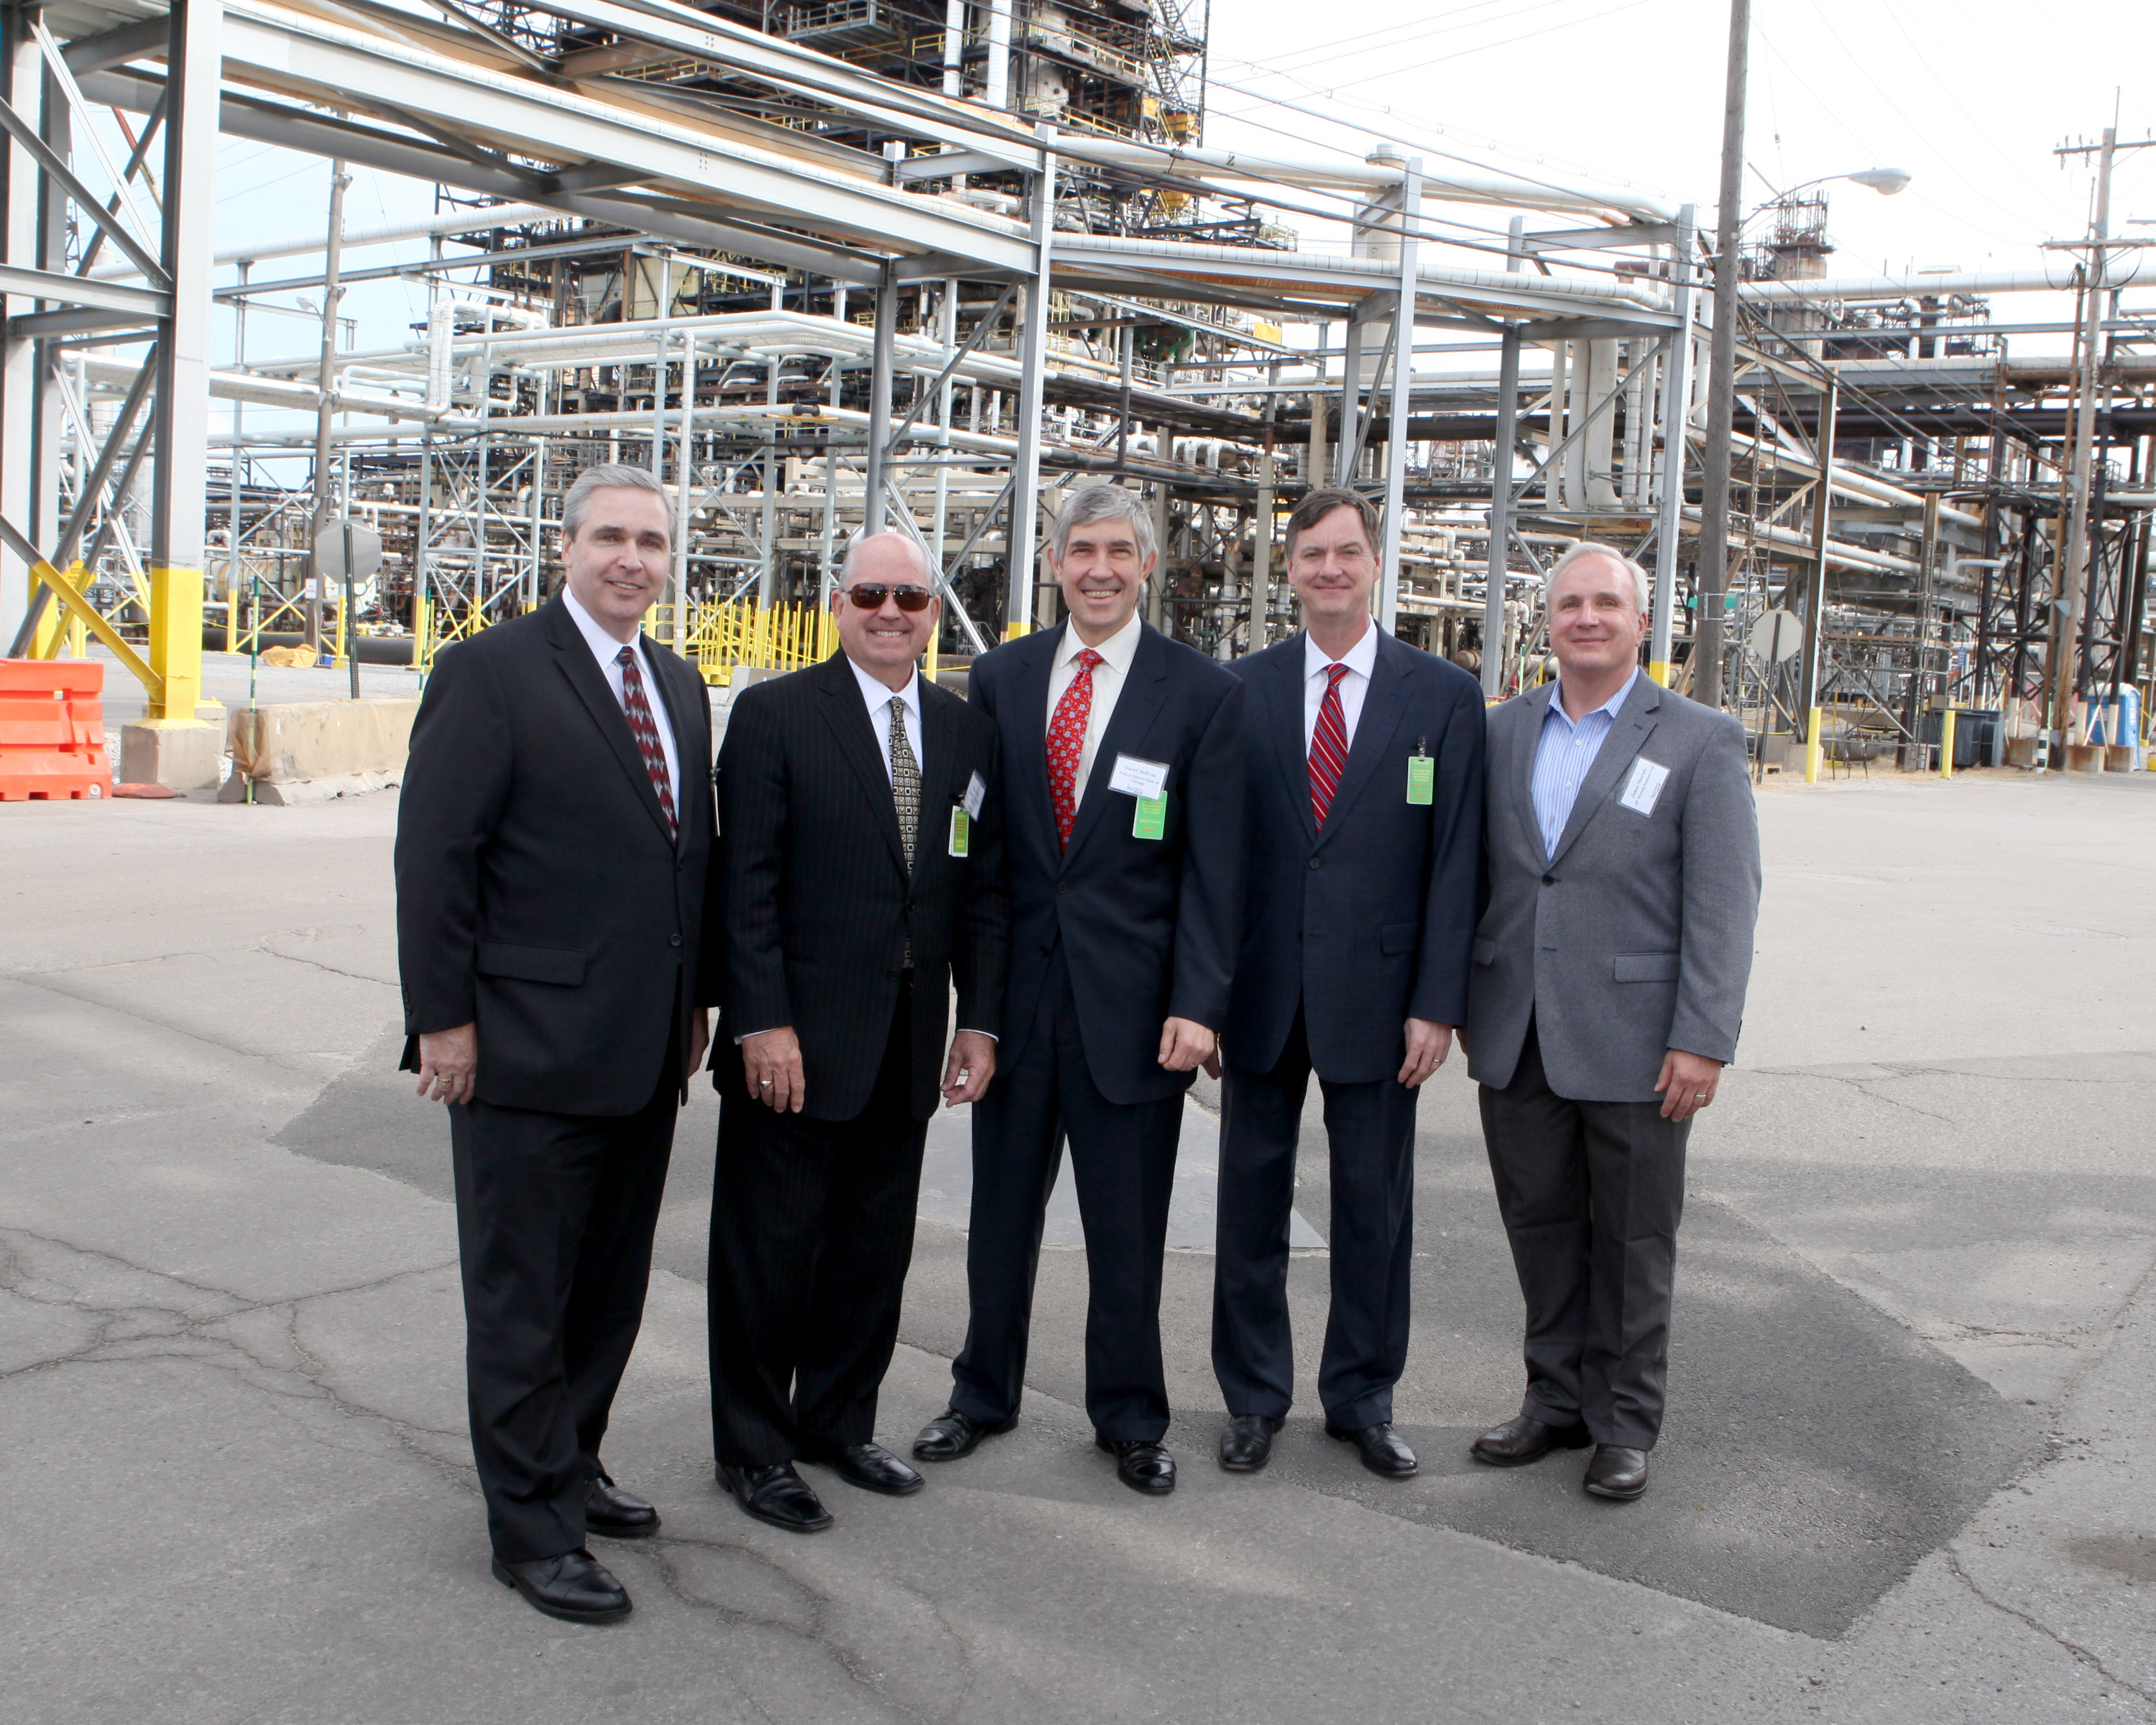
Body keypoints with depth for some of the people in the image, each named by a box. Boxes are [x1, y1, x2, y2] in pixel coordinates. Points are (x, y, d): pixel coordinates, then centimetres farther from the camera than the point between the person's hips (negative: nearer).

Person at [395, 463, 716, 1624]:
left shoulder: (680, 687, 13)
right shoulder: (490, 674, -8)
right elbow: (433, 856, -11)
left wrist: (695, 1001, 13)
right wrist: (444, 1018, -14)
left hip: (645, 1052, 7)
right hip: (529, 1050, -7)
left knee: (611, 1288, 17)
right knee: (522, 1298, 4)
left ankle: (571, 1466, 34)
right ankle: (532, 1528, 16)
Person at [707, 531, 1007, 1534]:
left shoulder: (966, 731, 10)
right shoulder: (775, 716, -5)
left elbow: (982, 888, 11)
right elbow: (746, 881, -9)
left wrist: (979, 1020, 5)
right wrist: (763, 1021, -15)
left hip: (908, 1042, 5)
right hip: (796, 1037, -5)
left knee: (875, 1247, 14)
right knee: (770, 1246, 6)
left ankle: (838, 1422, 32)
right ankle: (752, 1448, 21)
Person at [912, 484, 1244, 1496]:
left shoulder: (1203, 693, -2)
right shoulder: (1000, 677, 6)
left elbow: (1213, 867, -4)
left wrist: (1197, 1002, -11)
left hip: (1132, 1001, -2)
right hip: (1016, 991, 3)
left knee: (1129, 1228, 8)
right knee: (1001, 1212, 14)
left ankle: (1129, 1418, 26)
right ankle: (984, 1394, 32)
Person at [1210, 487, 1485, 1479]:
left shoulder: (1444, 695, 1)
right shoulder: (1242, 689, 4)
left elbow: (1455, 862, -2)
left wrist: (1437, 1004, -7)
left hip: (1374, 992, -1)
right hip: (1262, 989, 1)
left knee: (1375, 1206, 8)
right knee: (1252, 1195, 10)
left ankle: (1362, 1399, 25)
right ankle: (1254, 1397, 25)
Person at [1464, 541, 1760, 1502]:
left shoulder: (1700, 741, -3)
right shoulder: (1500, 732, 9)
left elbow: (1724, 903, -7)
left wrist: (1703, 1040, -13)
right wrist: (1458, 997, 10)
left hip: (1631, 1046, -3)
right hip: (1516, 1043, 4)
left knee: (1632, 1242, 7)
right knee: (1540, 1231, 13)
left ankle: (1625, 1422, 23)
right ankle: (1558, 1400, 29)